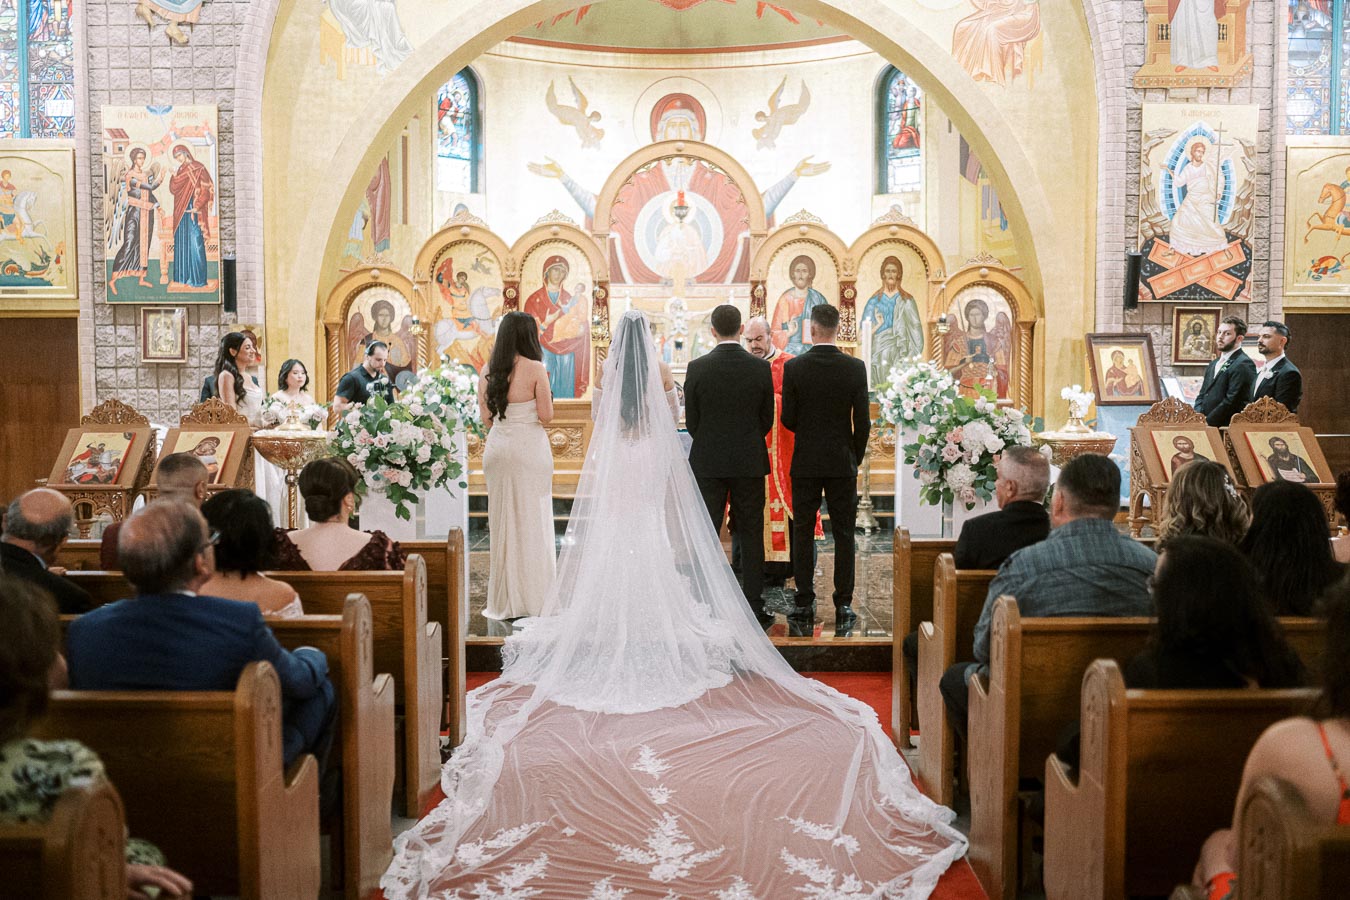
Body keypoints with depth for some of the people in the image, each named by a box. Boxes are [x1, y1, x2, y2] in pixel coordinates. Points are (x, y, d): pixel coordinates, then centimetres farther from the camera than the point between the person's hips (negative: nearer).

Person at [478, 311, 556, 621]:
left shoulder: (488, 371, 4)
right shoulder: (535, 369, -10)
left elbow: (486, 419, 7)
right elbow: (546, 416, -10)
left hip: (496, 446, 5)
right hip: (530, 448, -4)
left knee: (501, 520, 12)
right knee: (532, 520, 4)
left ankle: (504, 600, 18)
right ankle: (533, 598, 9)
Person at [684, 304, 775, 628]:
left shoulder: (697, 368, -7)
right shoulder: (761, 368, -5)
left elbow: (691, 421, -1)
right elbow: (767, 420, 2)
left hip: (708, 463, 0)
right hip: (750, 463, 1)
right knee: (751, 535, 7)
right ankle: (754, 608, 9)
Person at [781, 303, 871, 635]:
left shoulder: (794, 367, -8)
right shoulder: (855, 368, -5)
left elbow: (788, 419, -4)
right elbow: (863, 422, -4)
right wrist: (856, 457, 11)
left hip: (805, 461, 0)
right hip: (843, 462, 1)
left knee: (803, 533, 9)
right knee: (843, 535, 6)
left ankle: (805, 602, 13)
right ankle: (843, 605, 6)